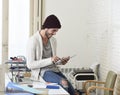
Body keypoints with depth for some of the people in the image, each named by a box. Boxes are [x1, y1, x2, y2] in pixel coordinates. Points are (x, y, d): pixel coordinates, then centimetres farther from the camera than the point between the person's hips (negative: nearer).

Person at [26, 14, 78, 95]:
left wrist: (61, 62, -2)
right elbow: (30, 65, -14)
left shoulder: (53, 40, 11)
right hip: (41, 72, -6)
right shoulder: (33, 41, -11)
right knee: (64, 82, -31)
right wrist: (50, 60, -22)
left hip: (54, 70, 7)